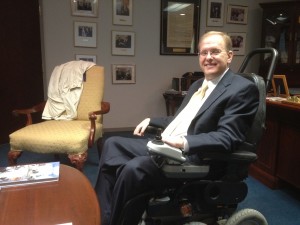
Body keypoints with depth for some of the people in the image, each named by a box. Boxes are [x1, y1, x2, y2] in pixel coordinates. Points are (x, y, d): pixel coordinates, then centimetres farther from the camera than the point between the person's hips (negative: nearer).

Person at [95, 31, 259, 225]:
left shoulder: (243, 89, -8)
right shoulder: (198, 84, 20)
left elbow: (228, 138, -18)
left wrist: (184, 142, -30)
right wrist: (151, 121, 17)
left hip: (193, 156, -9)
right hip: (165, 144, 10)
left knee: (134, 168, -30)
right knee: (113, 144, 6)